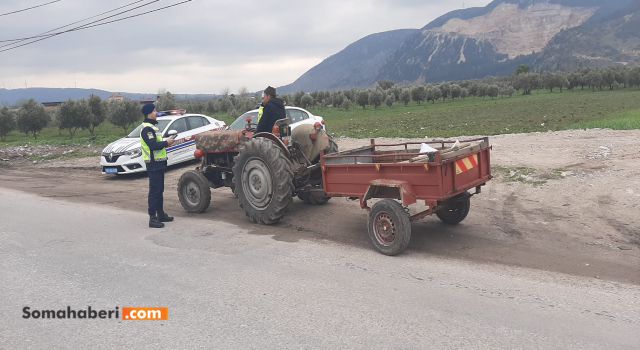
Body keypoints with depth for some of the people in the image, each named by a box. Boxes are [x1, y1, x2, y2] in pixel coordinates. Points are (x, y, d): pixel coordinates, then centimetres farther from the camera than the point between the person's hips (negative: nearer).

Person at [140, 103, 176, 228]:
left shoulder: (153, 127, 18)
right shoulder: (147, 129, -15)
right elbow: (153, 145, -25)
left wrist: (166, 143, 7)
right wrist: (166, 143, -13)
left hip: (159, 163, 10)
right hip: (154, 164, -10)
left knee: (159, 190, 17)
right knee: (154, 191, -8)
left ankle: (161, 214, 27)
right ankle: (152, 218, -5)